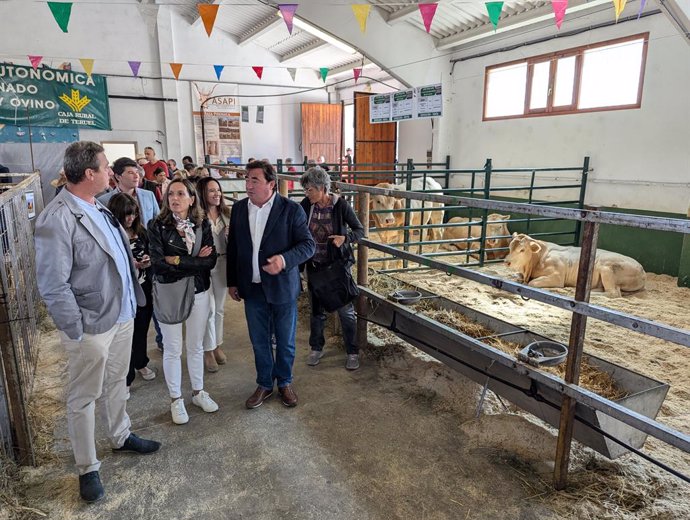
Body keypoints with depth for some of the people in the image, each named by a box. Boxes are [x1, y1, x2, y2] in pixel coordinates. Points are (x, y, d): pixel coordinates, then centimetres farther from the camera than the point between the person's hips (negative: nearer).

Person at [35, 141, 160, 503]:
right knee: (84, 397, 12)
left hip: (122, 314, 8)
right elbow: (52, 286, -21)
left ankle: (121, 437, 46)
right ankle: (87, 469, 29)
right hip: (91, 326, -7)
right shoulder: (57, 219, -21)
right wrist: (77, 331, -17)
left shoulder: (100, 208, 6)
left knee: (116, 383, 25)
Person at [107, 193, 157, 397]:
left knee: (141, 330, 20)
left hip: (143, 289, 5)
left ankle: (140, 363, 45)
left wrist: (147, 262, -7)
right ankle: (125, 379, 22)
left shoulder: (140, 232, 1)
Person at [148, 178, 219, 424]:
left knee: (196, 346, 16)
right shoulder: (157, 226, -10)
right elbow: (158, 264, -19)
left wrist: (178, 261, -17)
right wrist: (195, 261, -17)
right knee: (173, 350, 10)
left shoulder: (203, 225, -2)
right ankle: (176, 399, 29)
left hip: (199, 293, 3)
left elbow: (211, 260, -11)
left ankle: (198, 392, 35)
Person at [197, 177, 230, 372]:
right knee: (209, 309, 1)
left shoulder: (226, 214, 6)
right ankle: (208, 349, 18)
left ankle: (217, 345, 31)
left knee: (220, 308, 15)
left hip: (222, 264, 5)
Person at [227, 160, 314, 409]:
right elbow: (233, 247, 9)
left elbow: (308, 244, -11)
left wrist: (285, 259, -28)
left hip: (282, 287, -3)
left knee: (285, 341, 13)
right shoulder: (239, 208, 2)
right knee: (259, 342, 15)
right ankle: (264, 384, 34)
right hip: (252, 288, 3)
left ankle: (285, 382, 36)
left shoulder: (291, 209, -11)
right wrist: (232, 281, 10)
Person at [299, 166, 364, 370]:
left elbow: (360, 230, -7)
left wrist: (345, 238, -26)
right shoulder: (306, 205, -5)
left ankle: (352, 352, 19)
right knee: (316, 309, 15)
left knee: (345, 309, 4)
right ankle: (316, 348, 33)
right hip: (314, 265, 4)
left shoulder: (340, 205, -14)